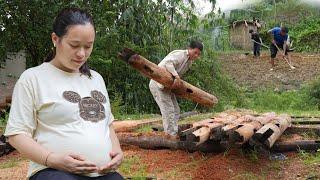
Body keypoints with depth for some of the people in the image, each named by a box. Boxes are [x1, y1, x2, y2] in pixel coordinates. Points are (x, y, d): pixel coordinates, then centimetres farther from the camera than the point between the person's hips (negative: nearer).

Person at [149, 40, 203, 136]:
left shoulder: (190, 61, 13)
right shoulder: (180, 54, -16)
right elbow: (168, 62, -33)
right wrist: (176, 76, -41)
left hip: (167, 86, 10)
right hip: (158, 84, -10)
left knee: (176, 111, 10)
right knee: (168, 110, -13)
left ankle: (174, 134, 16)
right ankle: (172, 136, -11)